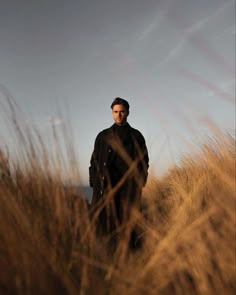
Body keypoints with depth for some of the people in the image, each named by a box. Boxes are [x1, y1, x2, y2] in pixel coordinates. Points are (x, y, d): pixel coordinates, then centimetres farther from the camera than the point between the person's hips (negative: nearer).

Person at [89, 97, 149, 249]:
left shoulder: (136, 136, 13)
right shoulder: (103, 136, 15)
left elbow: (144, 161, 11)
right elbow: (94, 161, 14)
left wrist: (139, 183, -1)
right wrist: (95, 185, 3)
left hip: (129, 186, 0)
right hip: (107, 185, 1)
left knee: (128, 223, -5)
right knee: (105, 224, -6)